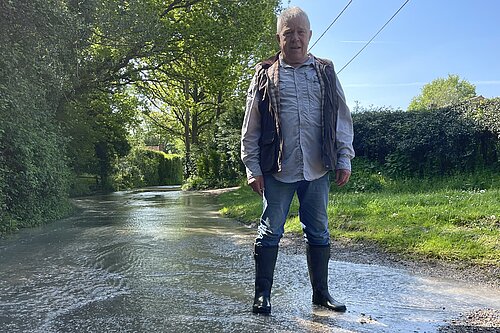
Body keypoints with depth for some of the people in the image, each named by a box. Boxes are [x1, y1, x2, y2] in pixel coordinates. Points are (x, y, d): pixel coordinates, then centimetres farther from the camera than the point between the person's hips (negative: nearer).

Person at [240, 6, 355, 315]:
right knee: (270, 231, 2)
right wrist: (253, 169, -3)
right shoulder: (265, 75, 5)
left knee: (319, 232, 10)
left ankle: (321, 292, 25)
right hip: (278, 170, -2)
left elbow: (342, 119, 10)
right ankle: (262, 294, 15)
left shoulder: (325, 72, 10)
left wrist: (344, 159, 2)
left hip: (317, 170, 2)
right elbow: (251, 128, 3)